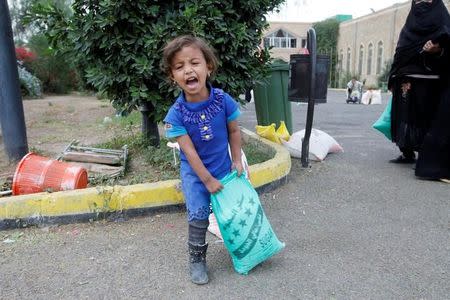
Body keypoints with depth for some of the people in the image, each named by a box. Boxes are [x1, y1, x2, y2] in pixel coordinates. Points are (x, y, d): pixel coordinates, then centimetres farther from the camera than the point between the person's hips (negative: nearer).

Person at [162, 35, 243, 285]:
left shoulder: (223, 100, -18)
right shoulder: (176, 114, -22)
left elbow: (234, 130, -2)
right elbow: (189, 151, -20)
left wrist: (236, 160, -1)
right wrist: (207, 180, -17)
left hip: (223, 168, 2)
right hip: (194, 172, -2)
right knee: (198, 216, -4)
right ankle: (196, 258, 19)